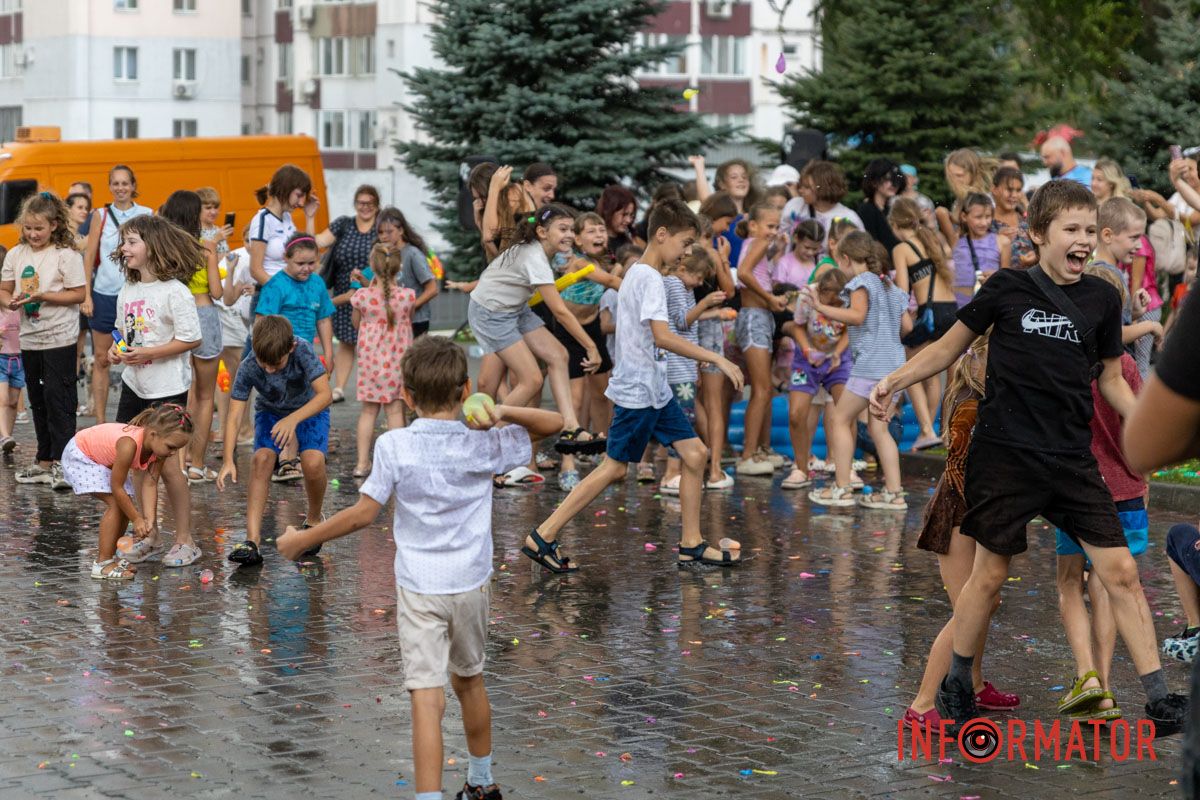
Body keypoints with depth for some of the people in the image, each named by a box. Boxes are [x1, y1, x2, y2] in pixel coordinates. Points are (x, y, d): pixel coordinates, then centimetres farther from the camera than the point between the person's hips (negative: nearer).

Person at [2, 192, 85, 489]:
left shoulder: (66, 255, -11)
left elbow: (79, 294, -13)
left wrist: (42, 296, -21)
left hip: (59, 339, -7)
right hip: (30, 339, 7)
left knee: (58, 398, -7)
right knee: (38, 400, 14)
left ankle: (63, 462, -2)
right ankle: (45, 462, 23)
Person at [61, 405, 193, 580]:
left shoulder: (159, 447, -18)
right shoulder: (129, 445, -41)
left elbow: (150, 485, -16)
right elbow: (117, 488, -32)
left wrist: (149, 520, -26)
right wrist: (137, 520, -24)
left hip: (104, 459, 8)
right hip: (79, 454, -8)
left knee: (125, 505, 0)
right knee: (116, 503, -18)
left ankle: (107, 556, 16)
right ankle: (102, 564, -13)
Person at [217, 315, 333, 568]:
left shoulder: (302, 350, -34)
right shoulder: (248, 368, -29)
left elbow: (325, 394, -38)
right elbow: (234, 416, -28)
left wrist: (293, 419, -52)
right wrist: (228, 460, -39)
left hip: (309, 409, -1)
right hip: (271, 411, 1)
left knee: (313, 462, -25)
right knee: (261, 459, -23)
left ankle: (313, 520, 3)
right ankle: (252, 540, -24)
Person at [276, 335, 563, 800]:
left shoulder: (393, 446, -11)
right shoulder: (483, 444, -4)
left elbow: (363, 514, -8)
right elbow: (553, 423, 5)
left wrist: (302, 540, 3)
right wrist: (503, 413, -13)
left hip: (418, 589, -3)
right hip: (472, 585, 3)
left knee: (427, 699, -9)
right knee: (469, 680, 23)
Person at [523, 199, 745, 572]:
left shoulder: (635, 273, 13)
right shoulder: (650, 279, -18)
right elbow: (662, 336, -28)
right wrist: (717, 360, -26)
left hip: (655, 390, 10)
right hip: (637, 391, -10)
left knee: (694, 453, 6)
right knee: (615, 467, -3)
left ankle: (691, 544, 11)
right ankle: (542, 537, 2)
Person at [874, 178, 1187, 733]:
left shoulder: (1102, 298, 5)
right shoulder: (1008, 288, -3)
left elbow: (1110, 379, 15)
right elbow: (949, 348, 7)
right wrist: (893, 382, -5)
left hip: (1072, 459, 3)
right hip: (1005, 454, -3)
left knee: (1120, 571, -3)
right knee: (990, 573, 6)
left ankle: (1158, 699, 2)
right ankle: (956, 686, 25)